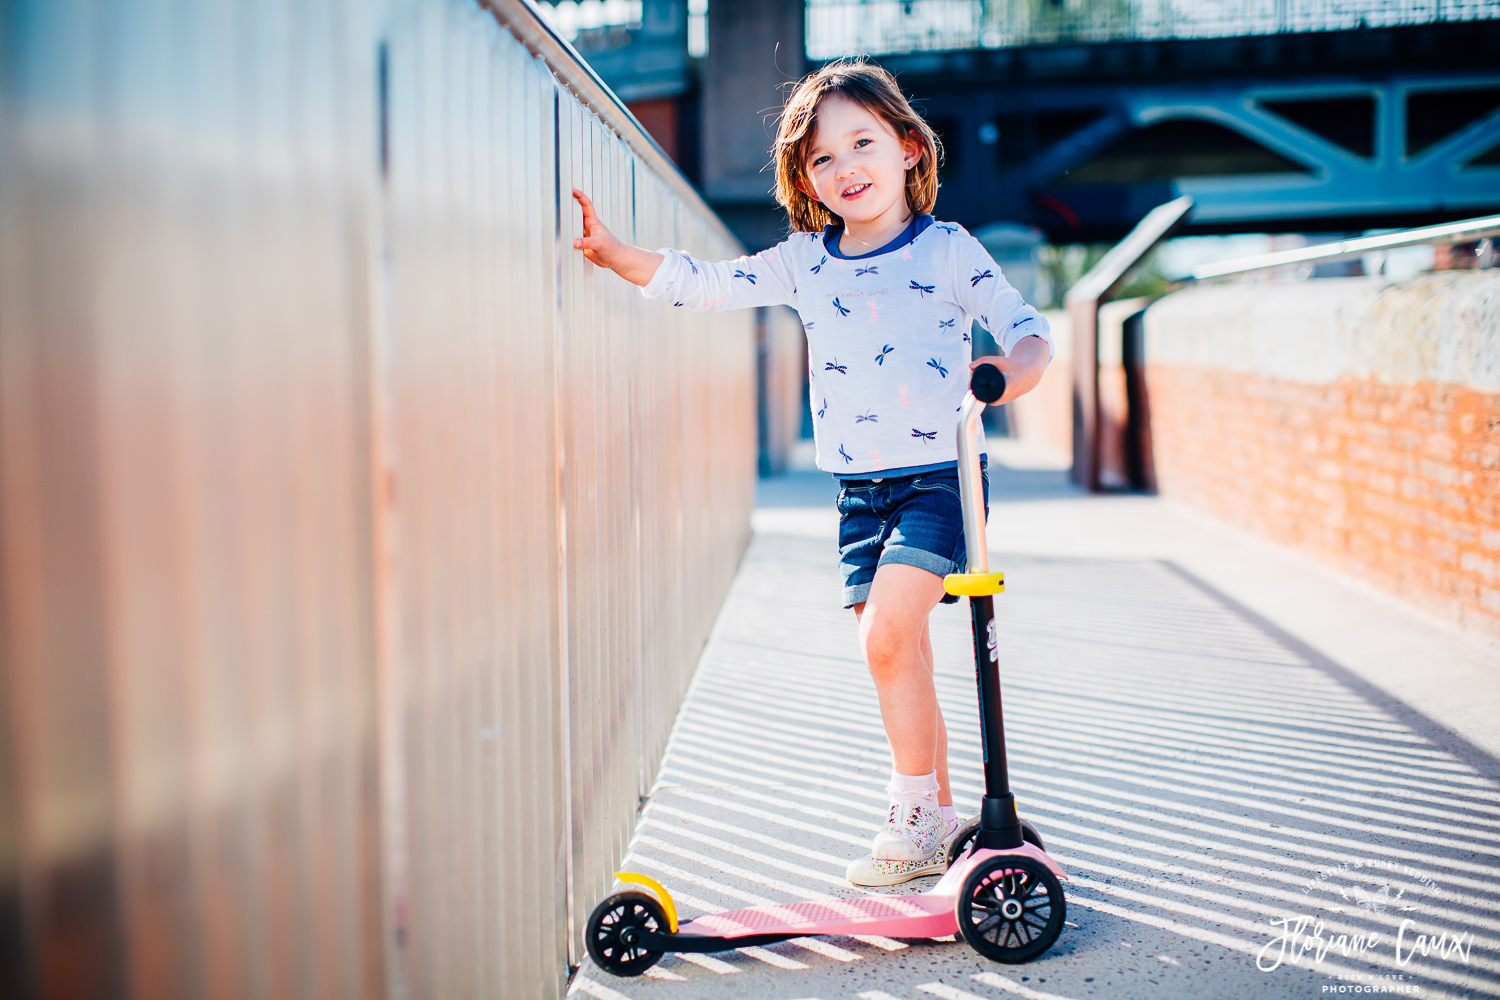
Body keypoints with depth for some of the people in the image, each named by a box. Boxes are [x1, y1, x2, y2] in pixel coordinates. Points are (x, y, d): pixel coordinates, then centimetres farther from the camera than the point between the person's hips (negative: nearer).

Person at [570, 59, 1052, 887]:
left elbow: (1024, 328, -4)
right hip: (859, 491, 5)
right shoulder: (803, 261, 9)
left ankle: (913, 814, -6)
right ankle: (937, 818, 21)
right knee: (900, 660, 7)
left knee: (886, 636, -20)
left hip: (934, 479, -5)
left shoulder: (947, 251, -3)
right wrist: (612, 253, 1)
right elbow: (702, 285, 10)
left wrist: (1014, 370, -27)